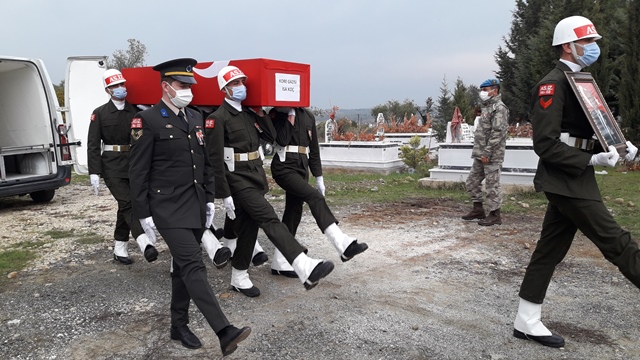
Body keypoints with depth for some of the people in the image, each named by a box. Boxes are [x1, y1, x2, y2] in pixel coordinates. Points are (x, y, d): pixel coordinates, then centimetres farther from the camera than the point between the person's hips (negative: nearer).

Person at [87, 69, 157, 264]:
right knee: (127, 203, -16)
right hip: (112, 167, -3)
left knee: (125, 206, 10)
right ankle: (145, 244, -29)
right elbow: (93, 145, -2)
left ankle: (120, 248, 22)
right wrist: (94, 173, -9)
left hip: (133, 165, 3)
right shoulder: (99, 113, 1)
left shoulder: (135, 111, 7)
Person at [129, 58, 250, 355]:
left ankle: (179, 325, 28)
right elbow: (138, 172, -9)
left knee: (183, 267, 14)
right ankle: (225, 332, -16)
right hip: (168, 208, -7)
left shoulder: (196, 118, 12)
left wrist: (209, 199, 13)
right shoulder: (147, 120, -8)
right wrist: (143, 213, -10)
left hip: (196, 207, 7)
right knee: (194, 266, -13)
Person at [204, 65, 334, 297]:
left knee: (248, 228, 12)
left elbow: (271, 137, 14)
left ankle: (238, 278, 27)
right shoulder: (218, 119, -9)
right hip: (238, 180, -8)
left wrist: (261, 113, 6)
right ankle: (305, 269, -29)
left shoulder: (249, 114, 14)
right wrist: (225, 195, -16)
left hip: (257, 176, 8)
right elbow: (215, 159, -13)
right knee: (270, 220, -19)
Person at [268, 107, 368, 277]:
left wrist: (319, 177, 13)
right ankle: (344, 245, -27)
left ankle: (279, 263, 16)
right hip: (284, 168, -6)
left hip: (301, 168, 6)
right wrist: (290, 115, -13)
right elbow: (282, 140, -14)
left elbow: (314, 148, 14)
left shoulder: (308, 116, 11)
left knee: (293, 213, 6)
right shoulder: (276, 115, 0)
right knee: (315, 197, -23)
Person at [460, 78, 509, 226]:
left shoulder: (499, 108, -12)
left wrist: (487, 152, -22)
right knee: (472, 182, 14)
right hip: (480, 155, 10)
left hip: (492, 156, -10)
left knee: (492, 185, -3)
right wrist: (478, 152, 16)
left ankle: (495, 215, 7)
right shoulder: (487, 107, 18)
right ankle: (478, 210, 25)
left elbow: (497, 133, -20)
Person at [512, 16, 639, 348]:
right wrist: (591, 160, -22)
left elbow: (589, 131, 23)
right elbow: (545, 144, -19)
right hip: (565, 181, -9)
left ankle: (526, 322, 18)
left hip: (574, 180, 9)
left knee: (549, 250, 10)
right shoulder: (552, 85, -12)